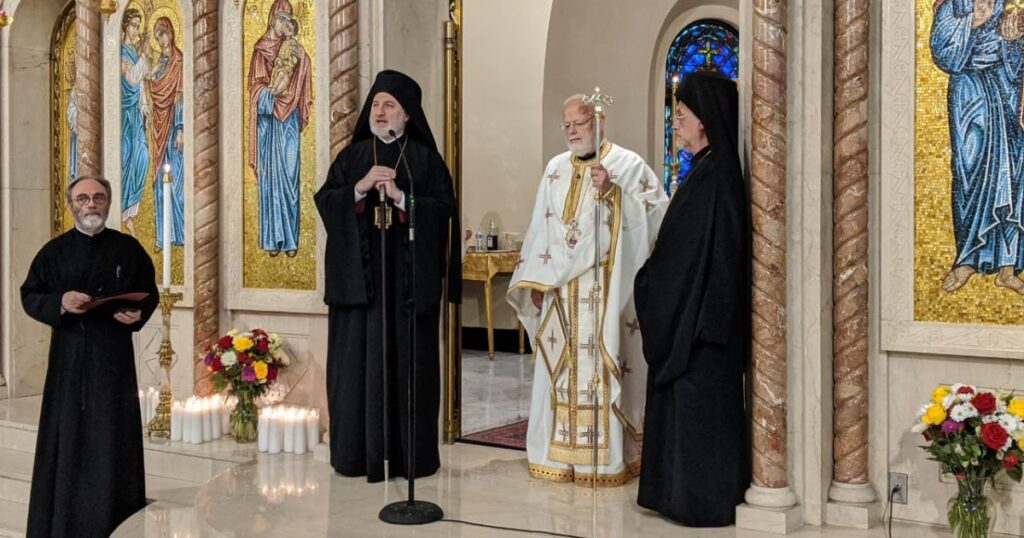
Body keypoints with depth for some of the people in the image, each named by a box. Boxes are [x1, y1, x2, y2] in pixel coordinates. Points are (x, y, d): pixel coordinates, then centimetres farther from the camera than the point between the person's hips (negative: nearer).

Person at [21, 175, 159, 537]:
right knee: (68, 436, 2)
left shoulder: (129, 248, 5)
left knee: (114, 437, 3)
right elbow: (29, 296, 4)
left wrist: (138, 314, -11)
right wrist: (60, 302, -15)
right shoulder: (54, 251, 4)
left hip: (115, 354, 0)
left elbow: (149, 293, 10)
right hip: (69, 354, 0)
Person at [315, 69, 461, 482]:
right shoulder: (352, 155, 12)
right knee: (358, 359, 1)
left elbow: (445, 209, -5)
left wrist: (400, 197, -16)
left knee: (409, 361, 0)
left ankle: (411, 452, 9)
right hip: (359, 274, 2)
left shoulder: (426, 158, 6)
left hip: (409, 276, -2)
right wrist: (360, 188, -13)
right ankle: (358, 451, 9)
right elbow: (324, 202, 2)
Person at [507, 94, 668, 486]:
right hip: (560, 290, 5)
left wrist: (611, 191, -19)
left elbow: (656, 212, -8)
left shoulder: (627, 164, 0)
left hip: (608, 289, -5)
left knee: (604, 364, -5)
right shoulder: (555, 169, 14)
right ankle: (561, 454, 16)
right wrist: (536, 281, 9)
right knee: (560, 367, 7)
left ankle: (608, 457, 4)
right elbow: (540, 227, 14)